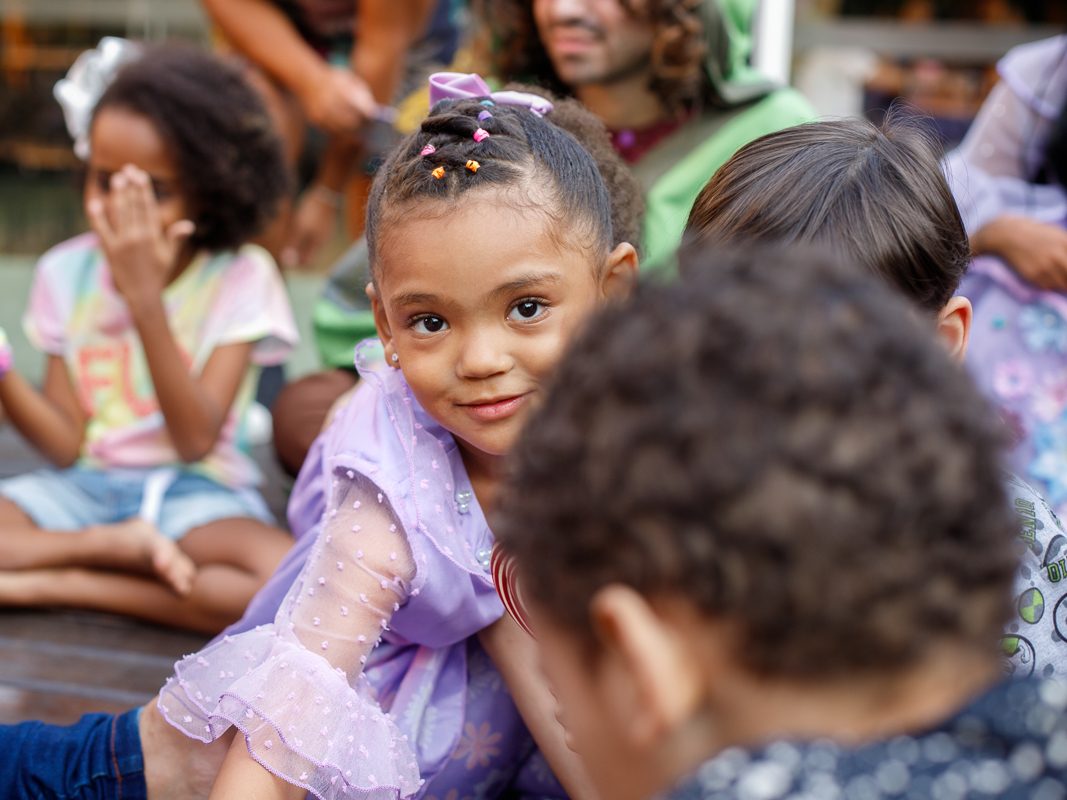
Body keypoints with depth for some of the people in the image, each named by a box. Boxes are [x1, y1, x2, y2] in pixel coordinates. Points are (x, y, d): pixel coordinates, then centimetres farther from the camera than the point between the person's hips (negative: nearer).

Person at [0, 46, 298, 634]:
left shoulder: (239, 278, -7)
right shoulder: (67, 273, 3)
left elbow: (195, 441, -15)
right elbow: (65, 445, -1)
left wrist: (145, 297, -22)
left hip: (195, 491, -2)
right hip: (82, 486, 2)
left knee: (294, 581, -34)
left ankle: (56, 585, -20)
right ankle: (122, 547, -12)